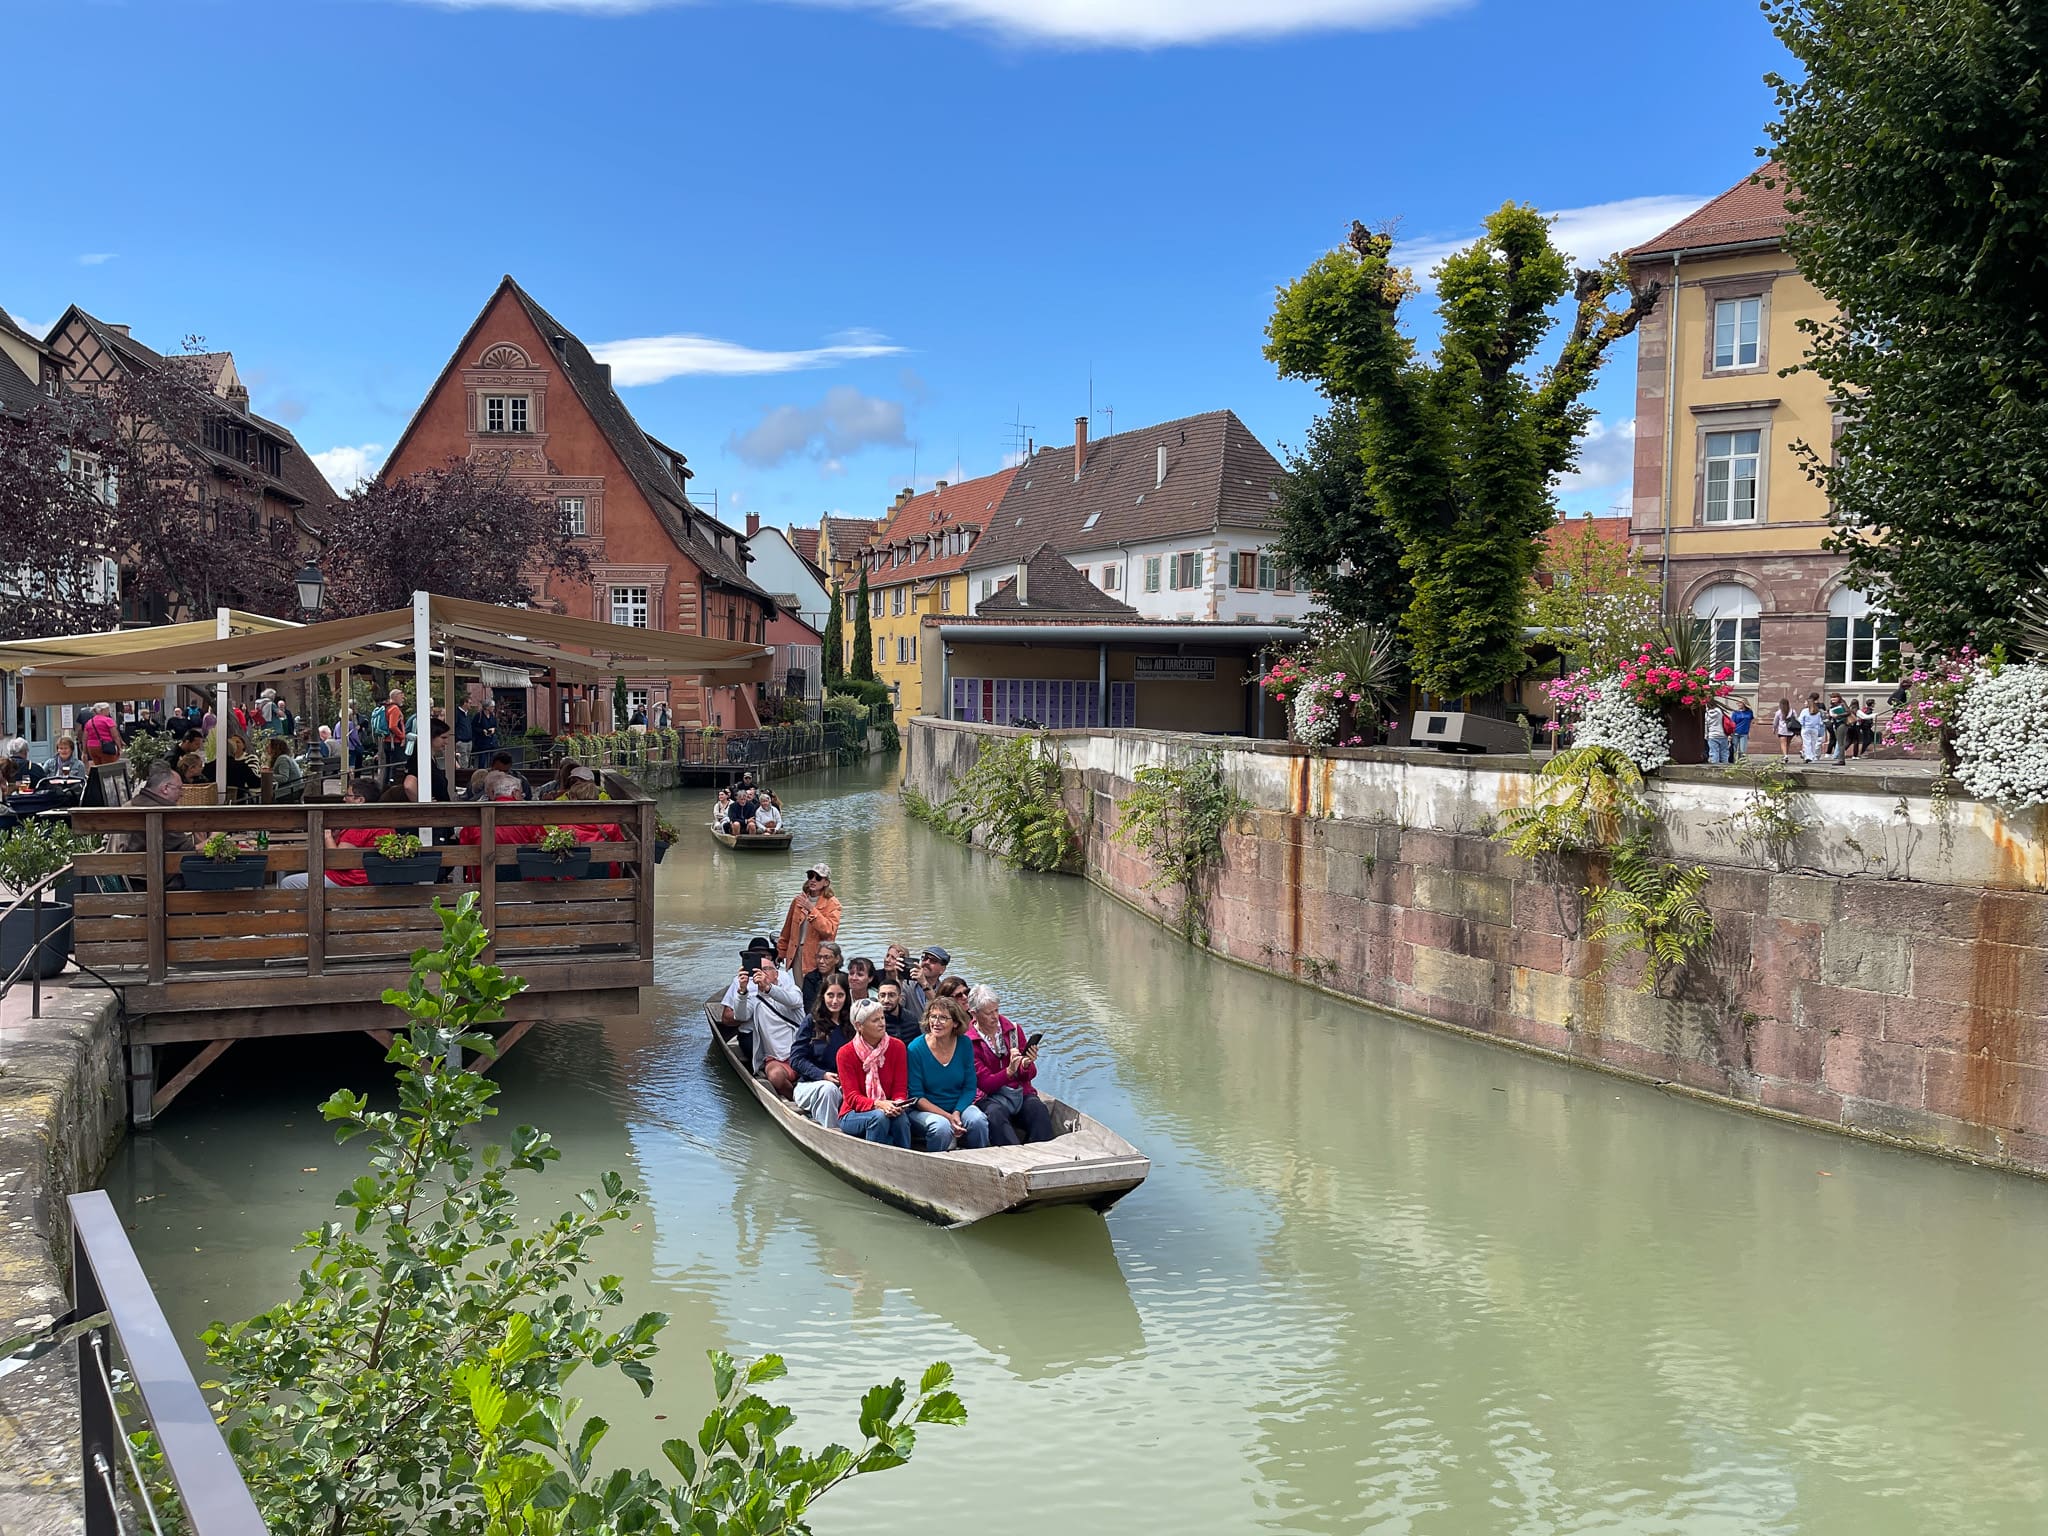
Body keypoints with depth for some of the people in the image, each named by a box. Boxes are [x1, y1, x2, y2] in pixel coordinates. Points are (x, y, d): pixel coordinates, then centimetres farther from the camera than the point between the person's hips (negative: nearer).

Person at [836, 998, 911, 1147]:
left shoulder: (897, 1047, -1)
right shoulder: (845, 1053, -8)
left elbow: (900, 1089, -1)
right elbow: (852, 1097, -12)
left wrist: (898, 1104, -25)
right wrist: (877, 1105, -31)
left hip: (889, 1109, 2)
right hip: (854, 1115, -2)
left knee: (901, 1117, -32)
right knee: (879, 1117, -35)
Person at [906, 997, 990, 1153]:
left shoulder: (964, 1044, -2)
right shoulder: (916, 1048, -12)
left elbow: (970, 1087, 3)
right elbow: (916, 1096, -10)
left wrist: (956, 1113, -16)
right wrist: (947, 1116, -20)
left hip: (960, 1105, 3)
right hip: (925, 1109, -3)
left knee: (978, 1120, -27)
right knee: (942, 1126, -34)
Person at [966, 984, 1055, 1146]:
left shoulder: (1013, 1030, 7)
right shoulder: (968, 1041, -5)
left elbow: (1030, 1075, 9)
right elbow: (985, 1083, -9)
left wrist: (1026, 1065, -15)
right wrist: (1010, 1071, -26)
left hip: (1021, 1092, 3)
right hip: (990, 1097, -3)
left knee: (1039, 1109, -30)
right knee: (995, 1114, -38)